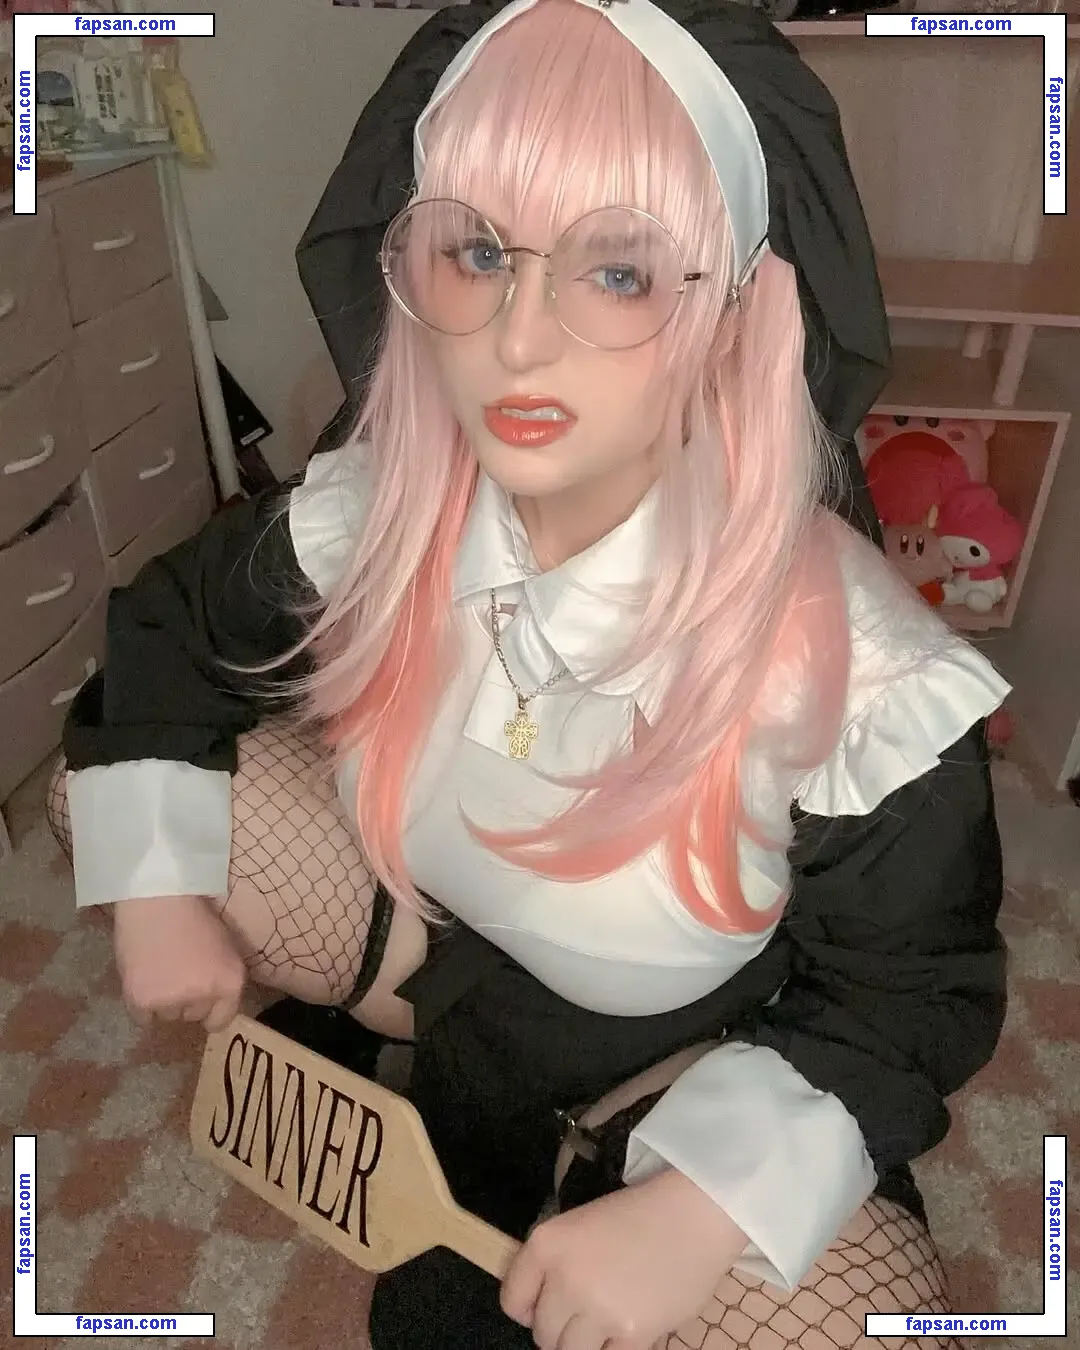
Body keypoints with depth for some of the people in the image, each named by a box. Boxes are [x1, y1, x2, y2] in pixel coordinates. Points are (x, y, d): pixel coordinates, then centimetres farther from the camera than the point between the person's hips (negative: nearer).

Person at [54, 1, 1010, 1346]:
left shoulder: (863, 682, -31)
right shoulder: (367, 517, -21)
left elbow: (904, 997, -15)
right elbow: (173, 628, 0)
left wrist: (700, 1207, -27)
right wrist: (157, 889, -7)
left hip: (685, 1068, -2)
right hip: (434, 928, 3)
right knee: (125, 781, -6)